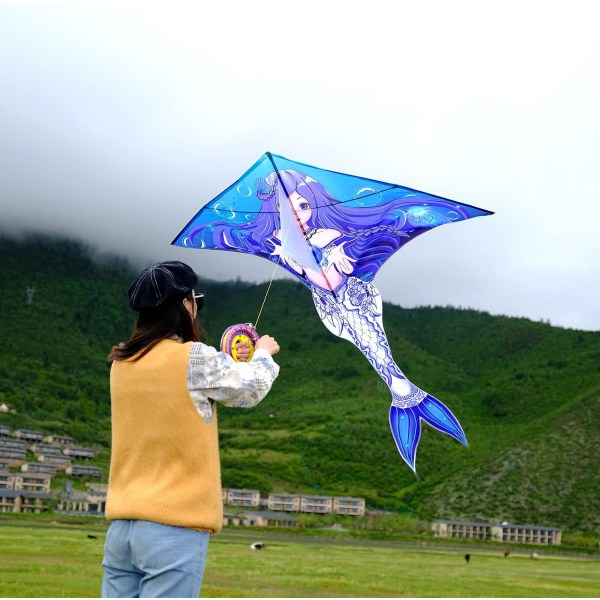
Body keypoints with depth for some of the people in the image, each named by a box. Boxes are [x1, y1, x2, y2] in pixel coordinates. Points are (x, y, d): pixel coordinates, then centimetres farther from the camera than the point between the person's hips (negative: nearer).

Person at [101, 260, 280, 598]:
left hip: (121, 525, 7)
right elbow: (251, 389, 8)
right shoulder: (196, 358, -10)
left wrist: (232, 363, 32)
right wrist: (263, 355, 29)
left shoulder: (122, 364, 8)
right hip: (176, 526, -6)